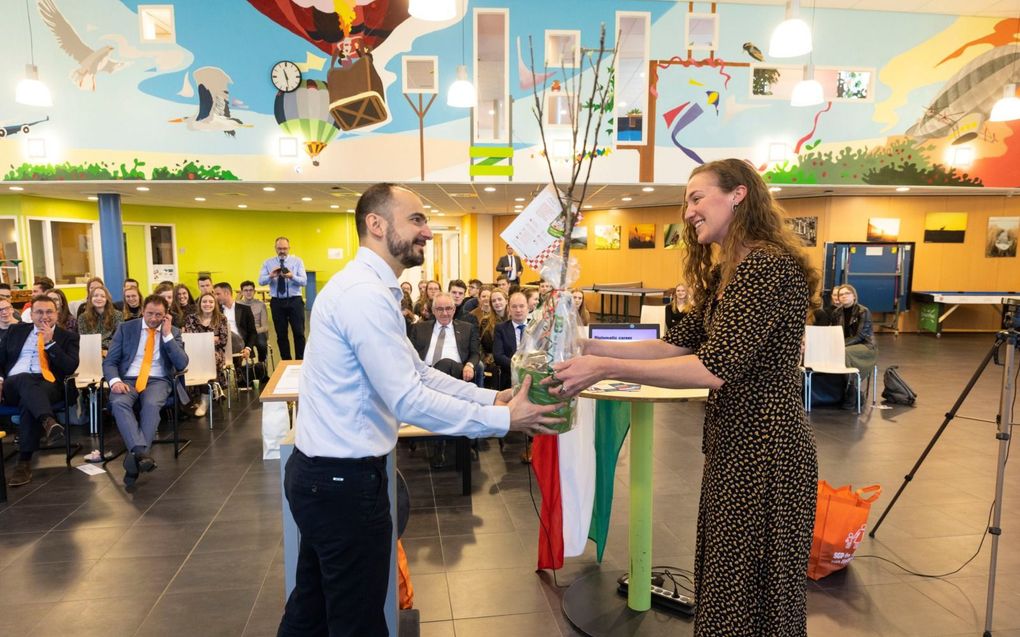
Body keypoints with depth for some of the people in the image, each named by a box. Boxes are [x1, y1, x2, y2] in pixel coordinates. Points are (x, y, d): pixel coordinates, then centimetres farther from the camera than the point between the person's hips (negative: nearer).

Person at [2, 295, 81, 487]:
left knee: (29, 401, -35)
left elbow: (71, 367, -1)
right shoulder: (16, 330, 22)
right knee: (25, 378, -35)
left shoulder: (67, 336, 13)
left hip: (47, 385, -1)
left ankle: (24, 462, -35)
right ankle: (48, 421, -60)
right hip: (12, 386, 2)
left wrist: (50, 343, -6)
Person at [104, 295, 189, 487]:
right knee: (119, 403, -33)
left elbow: (181, 364, -3)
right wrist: (115, 380, -16)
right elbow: (109, 362, 6)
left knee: (152, 405, -35)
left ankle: (135, 456, -40)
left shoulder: (173, 332, 9)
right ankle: (141, 452, -48)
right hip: (128, 380, 1)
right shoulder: (126, 328, 10)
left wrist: (167, 335, -8)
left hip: (158, 381, -1)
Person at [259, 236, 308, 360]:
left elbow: (304, 281, -10)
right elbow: (261, 281, -5)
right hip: (277, 302, 2)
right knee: (281, 335, 8)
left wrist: (292, 276, -29)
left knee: (299, 333, -1)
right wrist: (271, 276, -26)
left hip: (295, 301, -2)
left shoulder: (297, 261, 1)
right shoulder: (268, 263, 6)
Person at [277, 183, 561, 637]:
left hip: (323, 473, 10)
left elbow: (417, 373, 9)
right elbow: (408, 401, -26)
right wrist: (504, 420, -20)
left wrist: (492, 397, 1)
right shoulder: (366, 294, -23)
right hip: (345, 479, -10)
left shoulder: (367, 288, 11)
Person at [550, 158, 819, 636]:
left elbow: (716, 367, -27)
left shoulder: (768, 267, -19)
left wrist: (605, 369, -27)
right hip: (735, 445, 10)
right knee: (725, 579, 20)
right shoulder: (725, 273, 14)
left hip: (764, 452, -9)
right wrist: (595, 348, -3)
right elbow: (679, 344, 8)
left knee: (752, 587, 7)